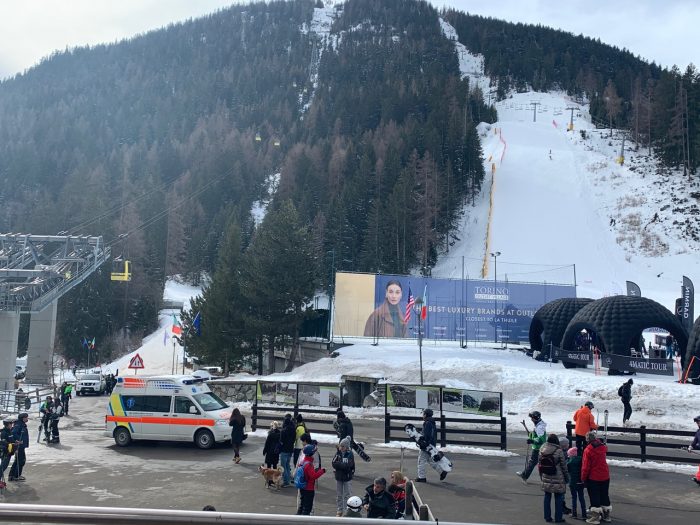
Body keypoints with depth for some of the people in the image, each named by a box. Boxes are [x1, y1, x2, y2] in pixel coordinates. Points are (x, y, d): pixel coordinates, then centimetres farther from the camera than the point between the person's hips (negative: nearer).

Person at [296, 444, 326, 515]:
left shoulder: (302, 462, 4)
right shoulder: (309, 464, -24)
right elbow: (314, 476, -26)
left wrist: (315, 470, 7)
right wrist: (322, 471, -15)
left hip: (302, 488, 9)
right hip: (309, 489, -9)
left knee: (302, 505, 20)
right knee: (307, 507, 1)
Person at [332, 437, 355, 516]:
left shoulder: (350, 454, -14)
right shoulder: (338, 453, -4)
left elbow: (347, 465, -24)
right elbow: (333, 463, -11)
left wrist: (338, 464, -17)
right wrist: (342, 465, -25)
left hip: (347, 477, -4)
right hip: (338, 477, 4)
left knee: (347, 495, 4)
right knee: (339, 495, 14)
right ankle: (339, 510, 26)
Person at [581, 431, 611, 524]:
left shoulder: (588, 450, -19)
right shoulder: (603, 447, -4)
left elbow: (586, 466, -16)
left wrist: (583, 478, -5)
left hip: (593, 478, -6)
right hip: (605, 477, 6)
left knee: (594, 497, 3)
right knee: (604, 495, 17)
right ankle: (606, 515, 28)